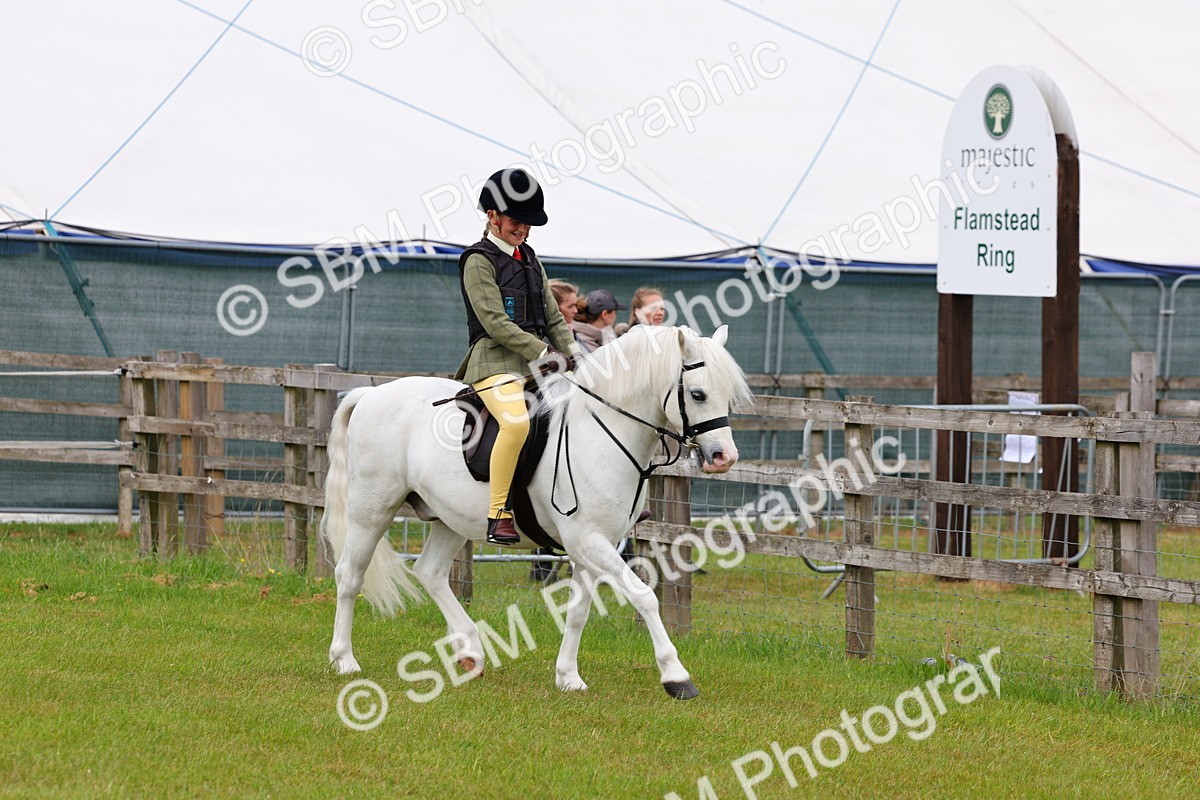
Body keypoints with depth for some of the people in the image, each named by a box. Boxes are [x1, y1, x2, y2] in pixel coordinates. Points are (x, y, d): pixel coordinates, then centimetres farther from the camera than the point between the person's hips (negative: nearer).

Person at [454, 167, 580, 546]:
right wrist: (543, 354, -19)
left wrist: (571, 353, 2)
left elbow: (553, 316, 20)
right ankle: (498, 516, -30)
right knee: (517, 421, -35)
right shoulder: (479, 261, -3)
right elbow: (495, 322, -13)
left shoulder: (529, 259, 20)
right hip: (495, 361, -8)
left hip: (538, 362, 8)